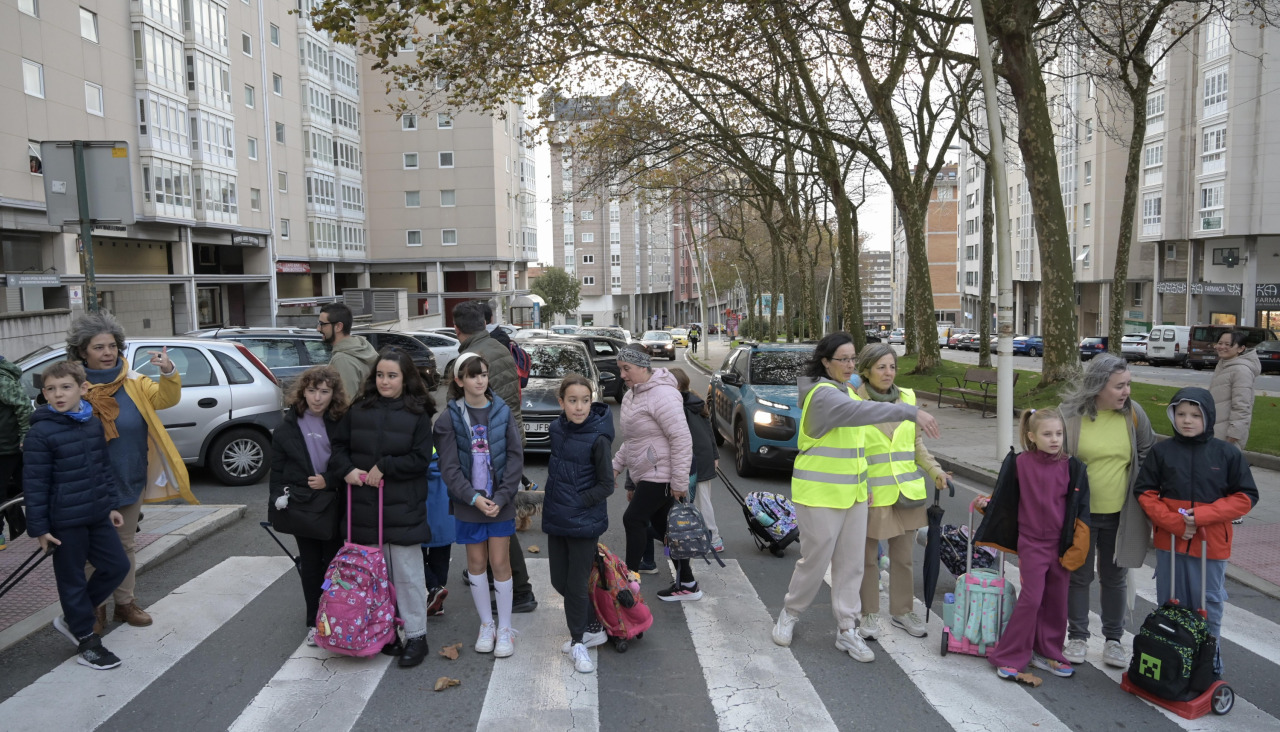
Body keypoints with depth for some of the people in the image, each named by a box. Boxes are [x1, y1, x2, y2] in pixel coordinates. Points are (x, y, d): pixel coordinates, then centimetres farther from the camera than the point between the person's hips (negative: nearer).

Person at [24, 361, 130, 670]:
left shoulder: (93, 423, 4)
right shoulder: (40, 432, -14)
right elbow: (35, 484, -13)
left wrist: (111, 504, 14)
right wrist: (38, 527, -13)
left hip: (97, 514, 7)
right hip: (65, 521, -6)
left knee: (117, 566, 11)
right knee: (72, 579, 6)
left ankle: (74, 617, 30)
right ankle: (86, 642, 18)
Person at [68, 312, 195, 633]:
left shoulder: (133, 383, -1)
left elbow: (166, 399, -15)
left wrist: (169, 373, -31)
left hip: (130, 481, 3)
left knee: (124, 545, 17)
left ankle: (125, 602, 31)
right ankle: (95, 607, 23)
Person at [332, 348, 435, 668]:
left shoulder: (417, 414, -3)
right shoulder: (358, 410, 6)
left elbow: (421, 459, -8)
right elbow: (339, 446, 12)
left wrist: (384, 467, -13)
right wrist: (347, 469, -6)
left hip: (403, 509, -3)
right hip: (366, 509, 3)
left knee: (407, 573, 1)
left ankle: (416, 636, 12)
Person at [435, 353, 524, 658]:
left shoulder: (502, 412, -2)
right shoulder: (449, 418, -4)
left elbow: (515, 458, -4)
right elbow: (449, 467, -7)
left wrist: (502, 497, -12)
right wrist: (473, 498, -15)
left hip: (501, 503, 0)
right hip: (468, 504, 0)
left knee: (500, 562, 4)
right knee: (476, 563, 11)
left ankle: (505, 628, 17)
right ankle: (486, 625, 26)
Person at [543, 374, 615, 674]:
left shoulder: (598, 438, -17)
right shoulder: (557, 429, 2)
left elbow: (606, 486, -13)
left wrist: (576, 503, -16)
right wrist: (552, 500, 10)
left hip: (584, 522, -6)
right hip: (556, 520, 7)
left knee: (577, 584, 2)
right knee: (559, 581, 14)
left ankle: (578, 642, 23)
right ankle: (594, 628, 34)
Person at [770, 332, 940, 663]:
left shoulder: (846, 389, 11)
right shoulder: (822, 394, -19)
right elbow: (858, 411, -37)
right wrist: (911, 412, -44)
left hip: (852, 493, 8)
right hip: (820, 495, -8)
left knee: (851, 563, 9)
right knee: (815, 561, 3)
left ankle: (847, 630, 19)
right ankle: (789, 615, 26)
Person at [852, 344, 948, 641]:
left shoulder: (907, 398, 6)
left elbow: (916, 443, 16)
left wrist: (934, 469, 2)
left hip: (906, 491, 4)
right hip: (871, 493, -4)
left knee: (903, 557, 12)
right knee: (868, 558, 8)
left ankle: (902, 611, 29)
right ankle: (870, 614, 22)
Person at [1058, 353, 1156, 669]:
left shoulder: (1132, 413, -4)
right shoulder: (1069, 414, -12)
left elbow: (1149, 454, 10)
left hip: (1119, 514, 2)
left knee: (1115, 578, 14)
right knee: (1079, 576, 10)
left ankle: (1113, 639, 29)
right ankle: (1077, 637, 25)